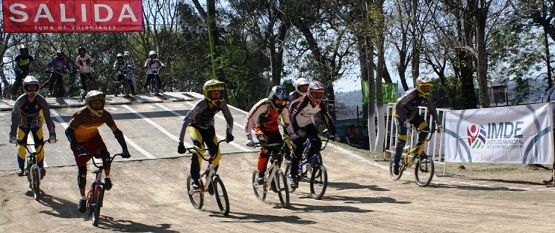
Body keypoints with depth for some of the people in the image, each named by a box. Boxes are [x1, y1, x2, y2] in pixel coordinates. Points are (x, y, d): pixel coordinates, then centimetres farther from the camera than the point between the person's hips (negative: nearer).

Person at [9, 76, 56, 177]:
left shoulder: (41, 100, -24)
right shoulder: (20, 101, -26)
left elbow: (48, 117, -22)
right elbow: (15, 118, -27)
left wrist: (52, 134, -28)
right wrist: (13, 136, -34)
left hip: (36, 124, 0)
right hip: (23, 125, 0)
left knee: (40, 146, -10)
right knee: (21, 146, -8)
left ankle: (41, 167, 10)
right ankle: (21, 167, 13)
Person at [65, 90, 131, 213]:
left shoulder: (105, 115, -22)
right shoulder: (81, 114, -32)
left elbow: (116, 131, -16)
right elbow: (69, 130, -28)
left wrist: (124, 149, -23)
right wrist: (76, 146, -42)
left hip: (93, 137, 2)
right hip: (79, 141, -2)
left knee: (106, 155, -27)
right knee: (82, 169, -4)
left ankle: (107, 179, 1)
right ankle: (82, 199, 14)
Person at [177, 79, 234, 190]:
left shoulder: (221, 104, -21)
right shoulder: (201, 105, -33)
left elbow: (229, 118, -11)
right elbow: (185, 121, -34)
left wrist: (229, 132, -31)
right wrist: (181, 142, -40)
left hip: (209, 128, 4)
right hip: (196, 127, -4)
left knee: (216, 155, -11)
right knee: (199, 148, -32)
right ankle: (195, 179, -23)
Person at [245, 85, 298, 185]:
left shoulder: (284, 108, -13)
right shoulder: (263, 105, -29)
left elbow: (287, 123, 2)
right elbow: (249, 120, -30)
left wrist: (292, 134, -16)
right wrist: (249, 138, -38)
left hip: (273, 129, 5)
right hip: (260, 128, -5)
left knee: (279, 151, -12)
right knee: (266, 147, -31)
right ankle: (260, 174, -18)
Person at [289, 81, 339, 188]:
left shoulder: (320, 104, -11)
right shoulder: (302, 102, -27)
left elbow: (327, 118, -6)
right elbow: (292, 115, -33)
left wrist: (333, 133, -15)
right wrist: (297, 131, -44)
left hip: (309, 124, 5)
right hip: (297, 127, -5)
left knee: (317, 143, -20)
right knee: (297, 151, -11)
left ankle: (309, 159, 10)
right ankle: (293, 176, 0)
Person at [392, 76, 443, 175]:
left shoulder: (426, 96, -10)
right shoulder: (411, 94, -30)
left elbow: (432, 109, -2)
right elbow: (398, 106, -37)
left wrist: (439, 123, -9)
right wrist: (404, 120, -45)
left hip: (412, 113, 6)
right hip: (401, 114, -6)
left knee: (425, 128, -22)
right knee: (402, 140, -12)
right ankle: (395, 163, 3)